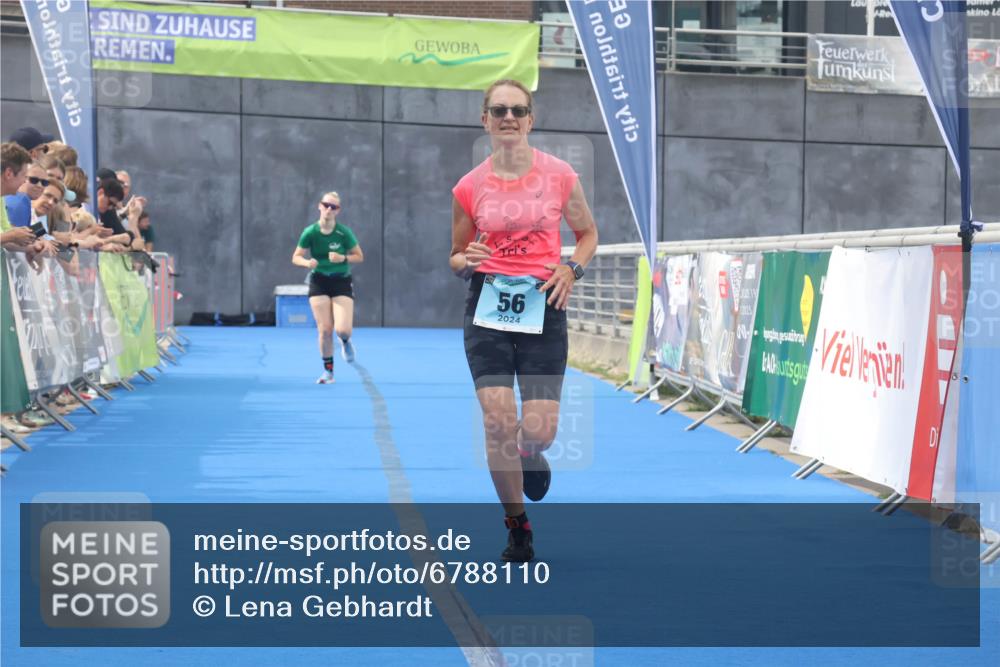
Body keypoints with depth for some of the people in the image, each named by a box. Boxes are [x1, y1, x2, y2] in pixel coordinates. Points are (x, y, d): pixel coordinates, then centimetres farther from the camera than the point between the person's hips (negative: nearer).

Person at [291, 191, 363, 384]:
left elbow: (359, 257, -1)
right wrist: (307, 262, -22)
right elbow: (296, 257, 0)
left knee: (342, 329, -15)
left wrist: (342, 258, -20)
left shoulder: (344, 233, -10)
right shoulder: (310, 233, -7)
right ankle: (328, 372, 11)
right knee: (325, 330, -5)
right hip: (319, 282, 1)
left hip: (342, 282, -1)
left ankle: (345, 342, 25)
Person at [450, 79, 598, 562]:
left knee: (538, 431, -6)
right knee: (499, 426, -7)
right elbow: (456, 256, 13)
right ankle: (517, 527, 13)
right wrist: (464, 261, -10)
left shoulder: (559, 175, 0)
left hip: (542, 306, 0)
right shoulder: (469, 187, 2)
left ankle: (531, 456, 35)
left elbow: (588, 233, 14)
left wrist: (571, 269, -4)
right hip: (488, 306, 0)